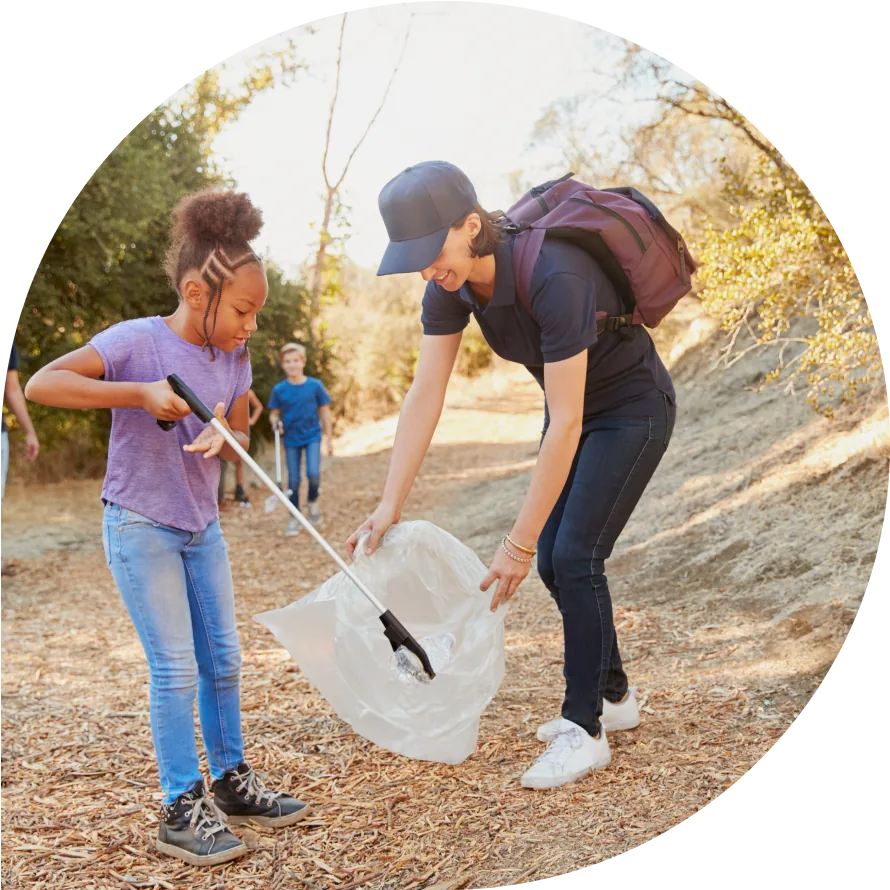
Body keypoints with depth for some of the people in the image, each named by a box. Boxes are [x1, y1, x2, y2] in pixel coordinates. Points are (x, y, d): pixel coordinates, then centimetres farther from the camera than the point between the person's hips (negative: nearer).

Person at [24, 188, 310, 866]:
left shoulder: (233, 358, 1)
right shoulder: (138, 341, -17)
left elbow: (240, 442, 6)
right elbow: (42, 384, -26)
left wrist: (222, 438, -18)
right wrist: (140, 393, -32)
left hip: (201, 527, 7)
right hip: (141, 526, -7)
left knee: (223, 659, 12)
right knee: (177, 669, -5)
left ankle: (232, 780, 28)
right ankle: (183, 810, 8)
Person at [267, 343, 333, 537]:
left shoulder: (315, 386, -6)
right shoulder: (279, 390, -4)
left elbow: (325, 411, 3)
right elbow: (274, 413, 5)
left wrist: (329, 438, 4)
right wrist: (275, 421, -19)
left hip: (312, 436, -1)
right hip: (291, 440, 1)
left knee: (313, 474, -19)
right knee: (293, 480, 5)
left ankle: (313, 501, 12)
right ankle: (294, 518, 19)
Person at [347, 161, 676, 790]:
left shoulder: (554, 277, -38)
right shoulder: (451, 282, -15)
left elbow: (565, 425, -35)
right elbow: (425, 395, -13)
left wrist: (518, 543, -31)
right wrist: (390, 505, -16)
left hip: (633, 410, -7)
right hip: (575, 407, 7)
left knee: (575, 555, -13)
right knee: (554, 562, 7)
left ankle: (584, 729, 2)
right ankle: (614, 695, 26)